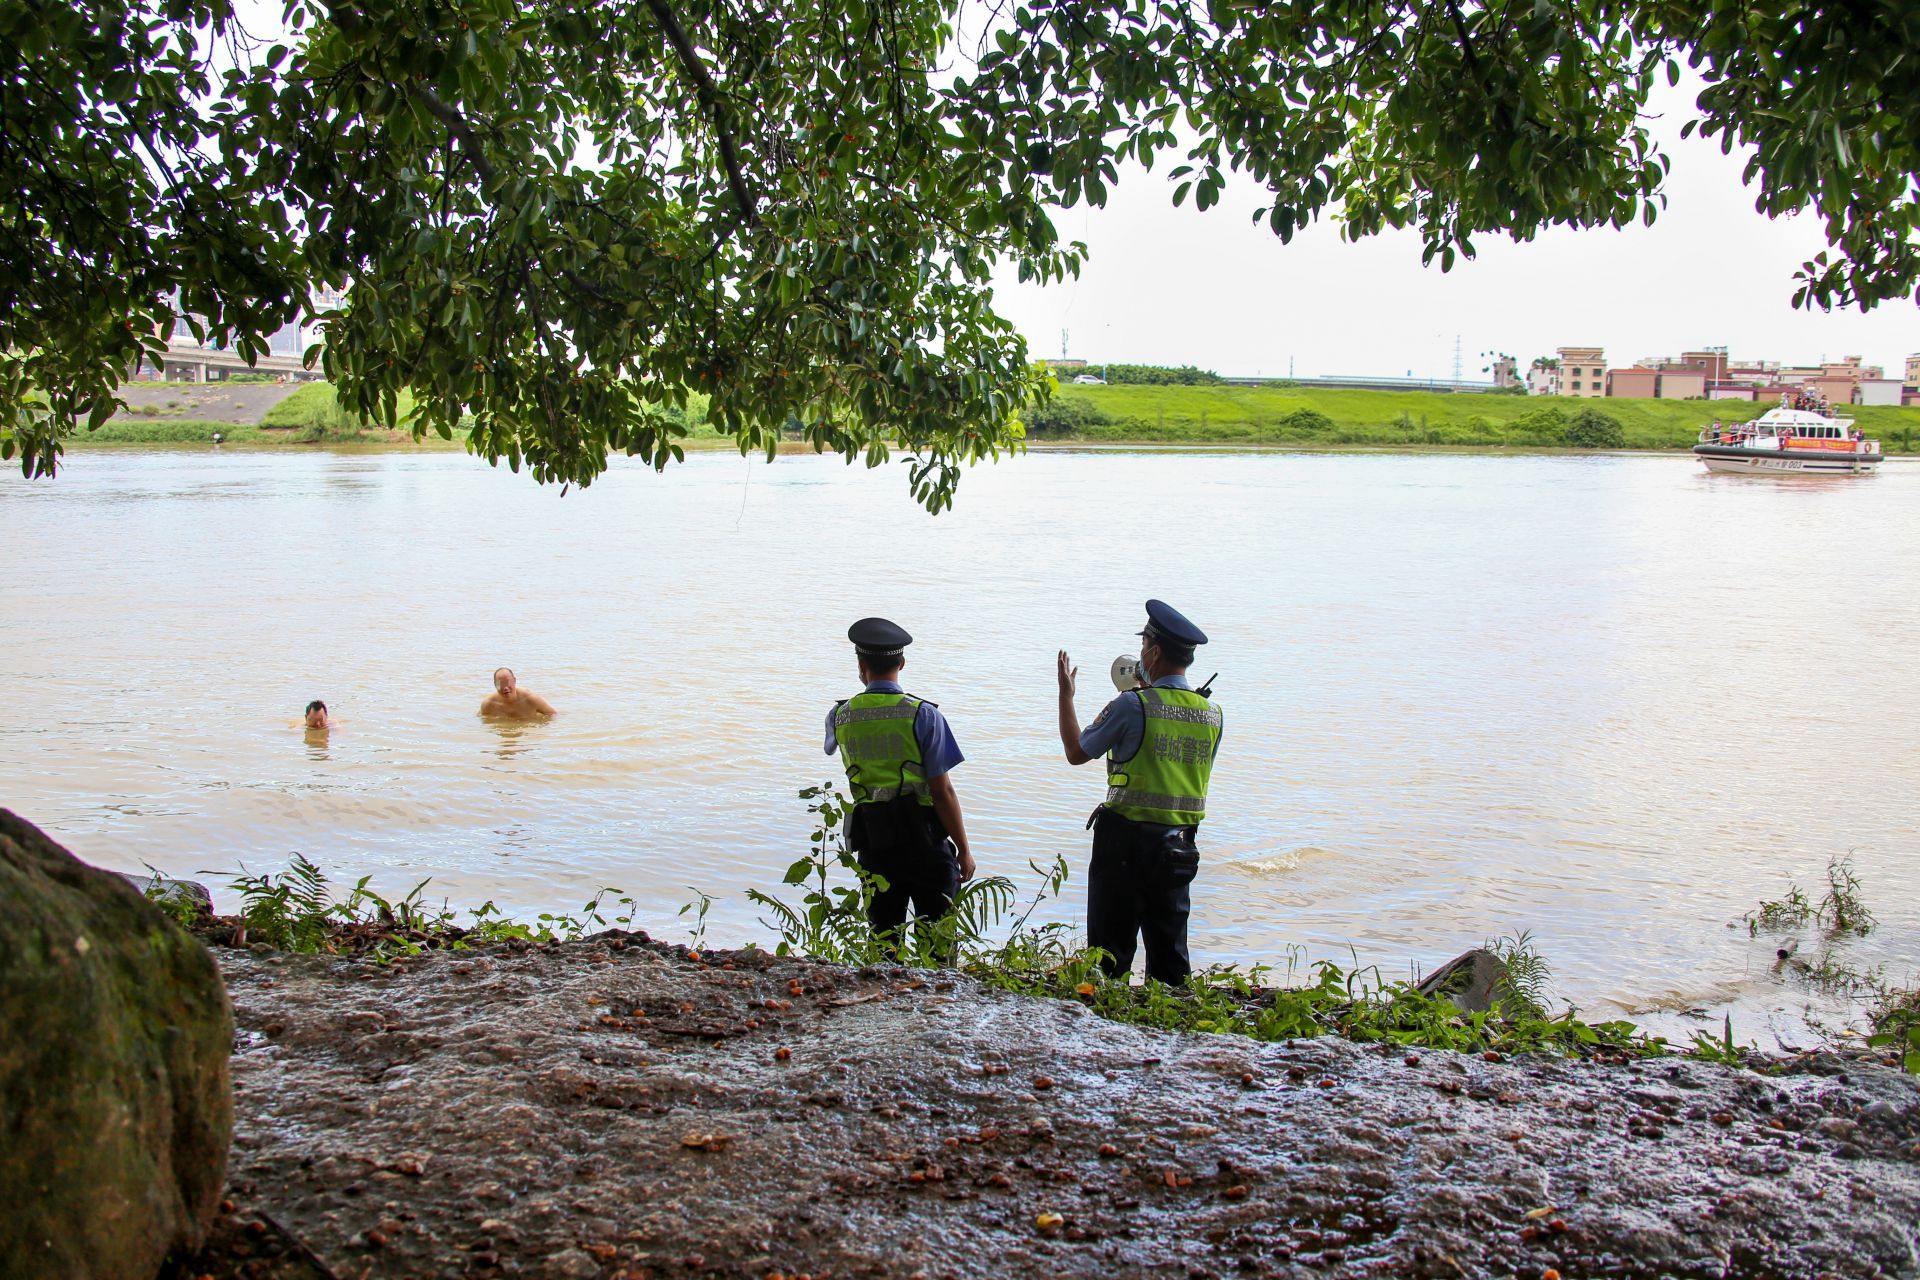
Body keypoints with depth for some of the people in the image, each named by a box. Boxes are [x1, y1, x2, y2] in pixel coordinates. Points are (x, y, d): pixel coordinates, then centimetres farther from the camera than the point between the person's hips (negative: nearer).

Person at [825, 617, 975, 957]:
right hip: (922, 839, -3)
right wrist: (964, 849, -3)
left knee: (883, 936, 13)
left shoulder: (840, 717, 0)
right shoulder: (923, 715, -11)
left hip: (872, 841, 3)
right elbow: (942, 791, -12)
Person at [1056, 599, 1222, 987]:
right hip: (1179, 844, 5)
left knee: (1111, 945, 5)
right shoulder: (1211, 713, 3)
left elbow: (1076, 752, -3)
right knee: (1169, 947, 14)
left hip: (1126, 840, -5)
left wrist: (1066, 694, 11)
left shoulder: (1133, 705, -14)